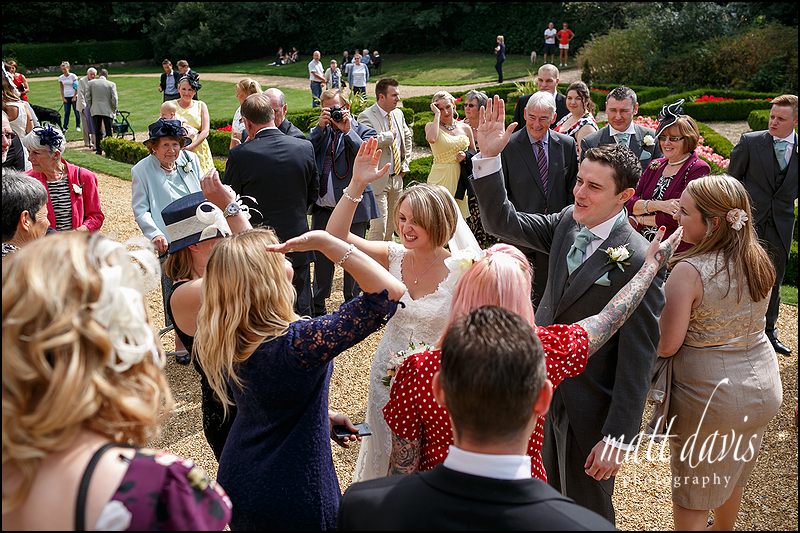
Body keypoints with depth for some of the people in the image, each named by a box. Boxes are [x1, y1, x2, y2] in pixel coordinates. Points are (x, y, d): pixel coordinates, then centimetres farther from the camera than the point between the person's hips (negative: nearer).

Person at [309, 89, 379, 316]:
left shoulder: (363, 131, -1)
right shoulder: (319, 132, 10)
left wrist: (348, 131, -17)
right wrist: (320, 127, -11)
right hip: (323, 207, 4)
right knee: (321, 256, 14)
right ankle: (318, 306, 28)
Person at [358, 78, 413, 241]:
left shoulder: (398, 114, 9)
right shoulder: (366, 116, -15)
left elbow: (407, 137, 24)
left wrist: (405, 163, 14)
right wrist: (390, 135, -19)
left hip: (397, 177, 8)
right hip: (378, 179, -7)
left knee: (392, 223, 17)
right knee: (379, 225, -8)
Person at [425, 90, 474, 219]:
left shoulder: (465, 128, 9)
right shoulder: (431, 126, 0)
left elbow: (474, 154, 19)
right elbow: (431, 139, -25)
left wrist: (466, 156, -4)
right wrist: (437, 114, -14)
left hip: (460, 178, 3)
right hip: (440, 178, -3)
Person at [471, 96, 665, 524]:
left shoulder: (639, 260, -24)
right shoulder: (567, 223, -3)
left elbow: (637, 360, -22)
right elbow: (502, 222, -3)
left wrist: (617, 438, -20)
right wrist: (488, 157, -15)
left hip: (590, 410, -6)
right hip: (545, 391, 6)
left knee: (586, 512, 17)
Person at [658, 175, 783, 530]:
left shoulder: (689, 271, -24)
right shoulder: (760, 260, -4)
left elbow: (666, 346, -20)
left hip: (708, 395, -7)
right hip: (764, 386, 7)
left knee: (692, 491, 15)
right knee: (732, 475, 30)